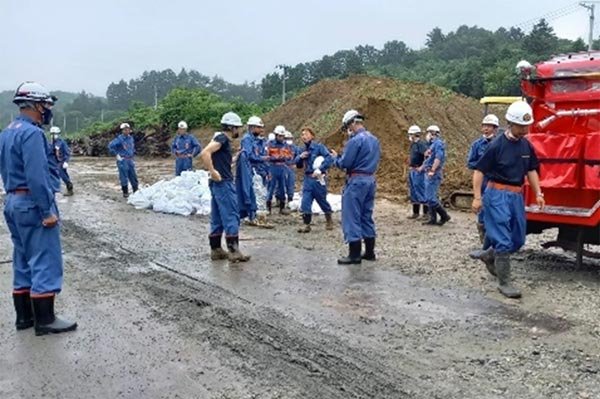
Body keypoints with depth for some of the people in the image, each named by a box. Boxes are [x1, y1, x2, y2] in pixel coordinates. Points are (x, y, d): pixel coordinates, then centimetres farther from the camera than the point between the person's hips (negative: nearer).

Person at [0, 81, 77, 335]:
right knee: (45, 262, -4)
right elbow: (36, 176, -22)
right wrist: (48, 211, -20)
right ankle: (45, 320, 0)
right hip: (33, 203, -10)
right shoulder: (31, 133, -16)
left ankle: (25, 316, 21)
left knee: (23, 262, 14)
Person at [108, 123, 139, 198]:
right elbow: (110, 146, -17)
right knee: (124, 177, -2)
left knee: (133, 176, 10)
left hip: (130, 160, 6)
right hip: (122, 161, -6)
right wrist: (116, 154, -14)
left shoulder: (131, 138, 10)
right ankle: (125, 193, 7)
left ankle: (136, 191, 20)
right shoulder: (119, 139, -12)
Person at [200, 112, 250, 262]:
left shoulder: (223, 139, 16)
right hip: (223, 183, -10)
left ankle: (216, 250, 16)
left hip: (219, 183, 10)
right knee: (231, 217, -7)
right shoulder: (222, 138, -12)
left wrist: (234, 158, 18)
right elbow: (205, 153, -25)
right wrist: (213, 172, -22)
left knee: (217, 219, 11)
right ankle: (233, 251, -5)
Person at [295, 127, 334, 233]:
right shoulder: (303, 149, 11)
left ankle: (329, 220, 32)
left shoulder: (319, 147, -9)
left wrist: (320, 170, -25)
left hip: (318, 179, -5)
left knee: (322, 201, 9)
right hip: (307, 179, 5)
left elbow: (329, 158, -20)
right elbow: (297, 164, 17)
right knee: (305, 202, -3)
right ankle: (306, 224, 2)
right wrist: (300, 157, -3)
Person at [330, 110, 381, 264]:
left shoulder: (355, 140, -16)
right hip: (370, 180, 9)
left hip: (356, 181, -9)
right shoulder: (375, 140, 12)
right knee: (367, 216, 15)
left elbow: (344, 163, -16)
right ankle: (369, 252, 19)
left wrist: (336, 157, 5)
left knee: (352, 217, -3)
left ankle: (354, 255, -1)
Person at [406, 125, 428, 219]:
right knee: (413, 192, 13)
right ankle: (415, 213, 20)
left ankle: (426, 212, 2)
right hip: (412, 171, 10)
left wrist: (422, 167, -22)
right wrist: (410, 166, 14)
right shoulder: (413, 144, 14)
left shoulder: (421, 144, -15)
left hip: (418, 171, -10)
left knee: (421, 191, -5)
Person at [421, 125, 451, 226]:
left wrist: (432, 170, -28)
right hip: (428, 174, 10)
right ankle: (433, 219, 13)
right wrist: (422, 167, 28)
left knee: (430, 198, -13)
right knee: (429, 198, 10)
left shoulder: (438, 143, -10)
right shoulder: (432, 144, 18)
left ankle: (444, 216, -5)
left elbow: (438, 158, -22)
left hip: (434, 175, -10)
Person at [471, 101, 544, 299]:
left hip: (517, 195, 7)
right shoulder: (497, 145, -12)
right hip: (498, 194, -7)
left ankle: (489, 256, 36)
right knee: (503, 240, -6)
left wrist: (538, 193, 11)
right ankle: (504, 282, 3)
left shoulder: (527, 146, 6)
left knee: (518, 240, 13)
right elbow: (479, 171, -10)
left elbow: (531, 170, 17)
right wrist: (477, 197, -14)